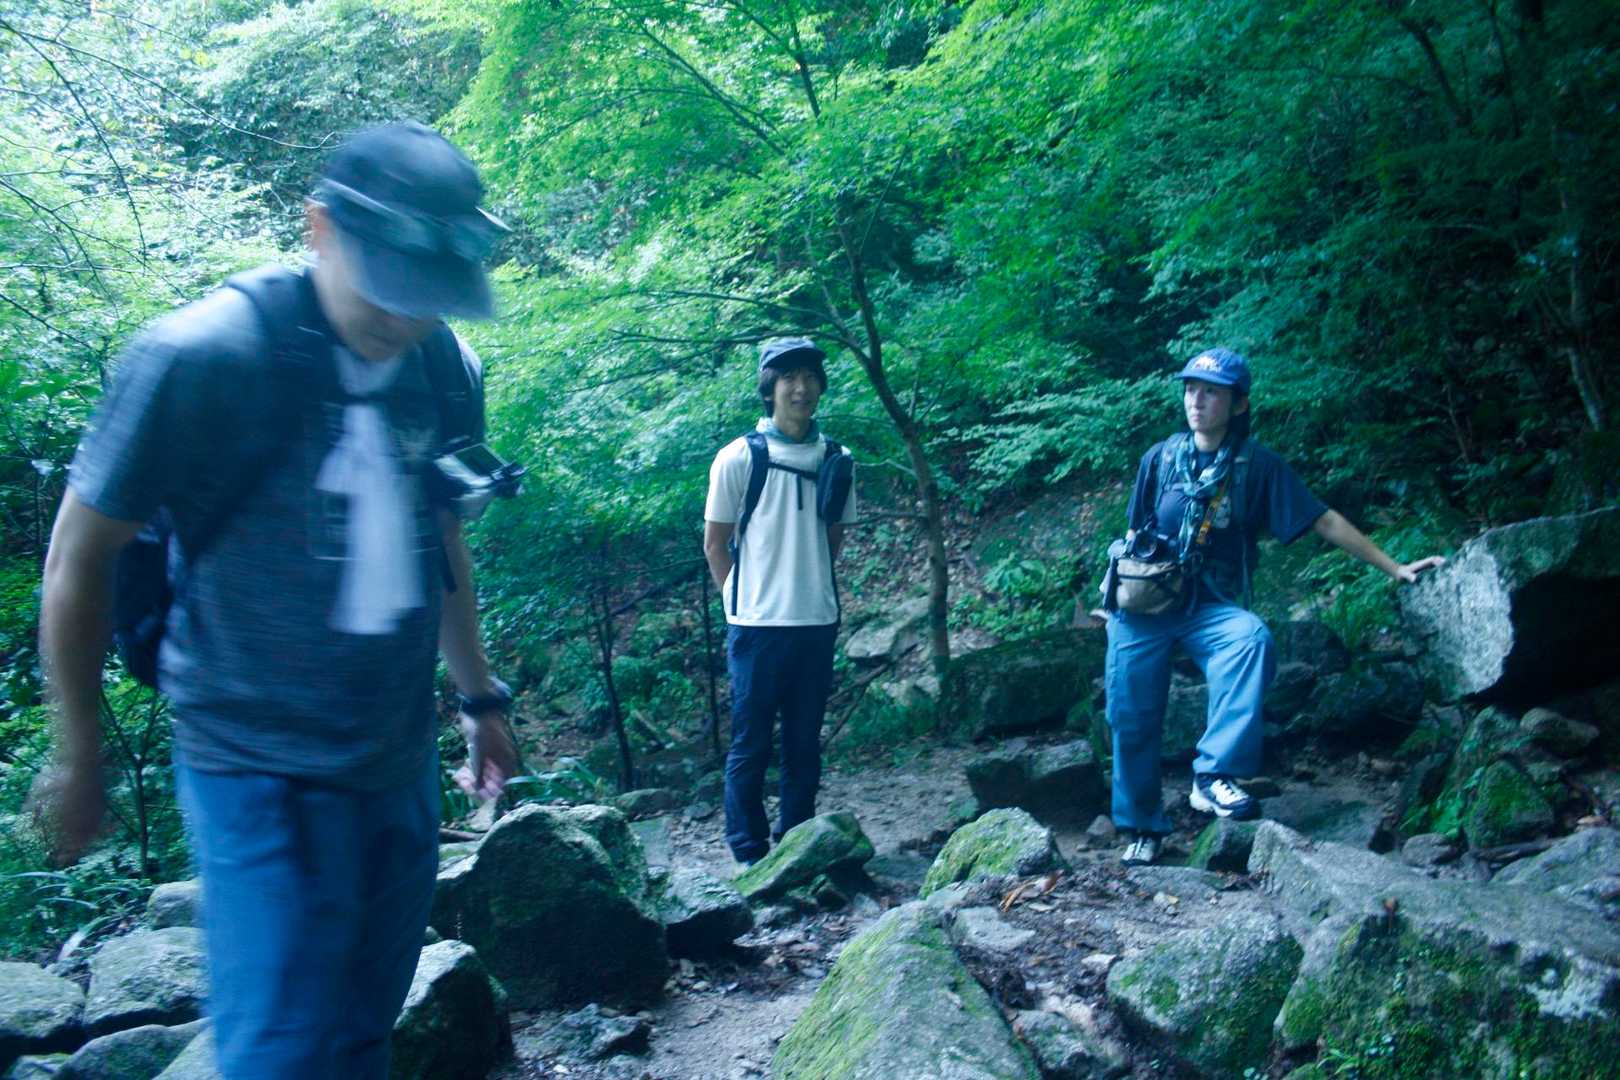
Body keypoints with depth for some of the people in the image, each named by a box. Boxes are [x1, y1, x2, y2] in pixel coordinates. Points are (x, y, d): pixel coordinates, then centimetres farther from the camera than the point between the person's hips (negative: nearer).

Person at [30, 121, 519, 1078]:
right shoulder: (200, 356, -16)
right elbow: (80, 559, -7)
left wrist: (482, 696, 19)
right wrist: (79, 760, 1)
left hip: (403, 764, 5)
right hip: (261, 773, -5)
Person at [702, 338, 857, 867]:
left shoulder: (836, 459, 5)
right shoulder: (738, 458, -5)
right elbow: (715, 544, 1)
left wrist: (812, 587, 9)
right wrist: (745, 602, 1)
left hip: (818, 624, 4)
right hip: (757, 626, -3)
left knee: (804, 745, 12)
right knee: (750, 745, 4)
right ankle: (749, 854, 15)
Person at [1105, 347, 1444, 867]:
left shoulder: (1257, 465, -3)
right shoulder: (1160, 458, 3)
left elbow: (1325, 521, -1)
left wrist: (1394, 568, -3)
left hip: (1209, 607, -1)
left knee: (1251, 638, -34)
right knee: (1132, 715, -2)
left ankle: (1213, 775, -32)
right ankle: (1141, 826, 18)